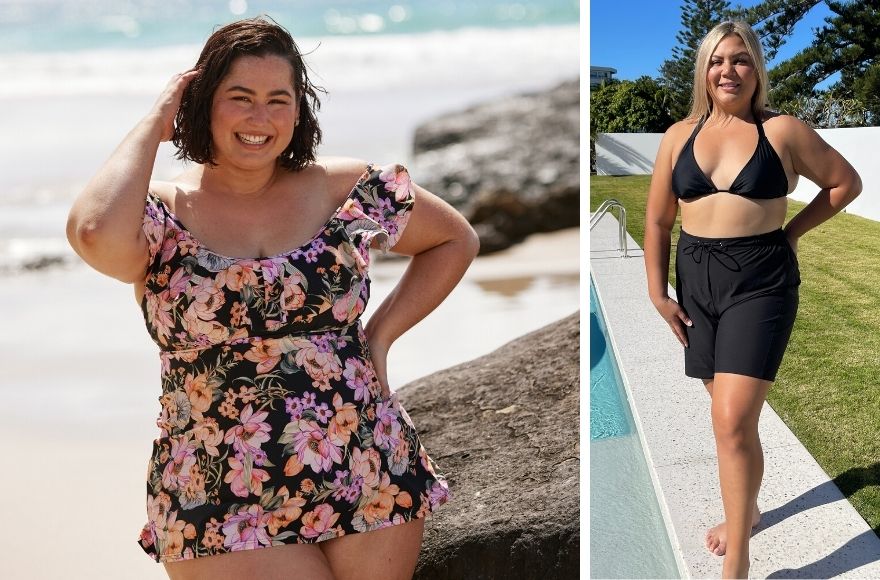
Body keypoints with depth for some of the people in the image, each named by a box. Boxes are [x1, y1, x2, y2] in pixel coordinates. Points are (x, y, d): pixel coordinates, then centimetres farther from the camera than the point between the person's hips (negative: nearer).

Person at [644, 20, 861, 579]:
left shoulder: (783, 131, -3)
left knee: (733, 420, -13)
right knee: (732, 412, 18)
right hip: (696, 280, 4)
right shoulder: (680, 135, 6)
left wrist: (792, 230, 2)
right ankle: (746, 507, 42)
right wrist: (658, 292, 4)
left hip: (761, 281, -4)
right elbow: (658, 221, 9)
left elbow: (847, 181, 8)